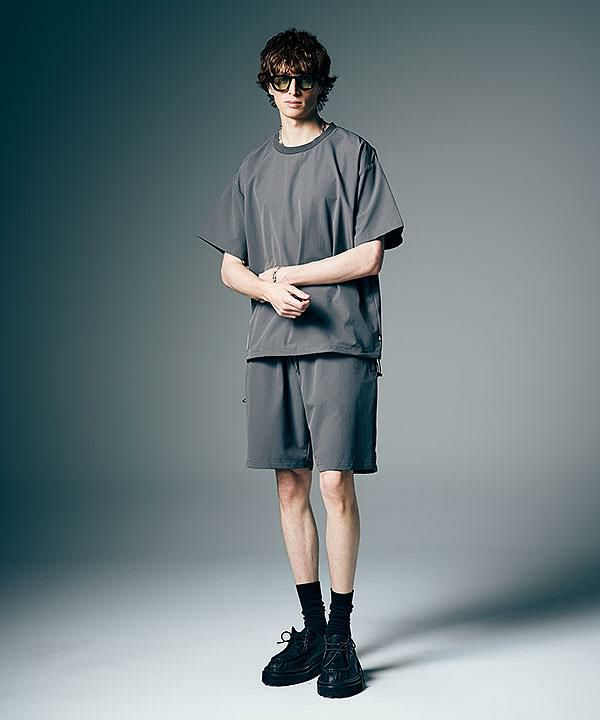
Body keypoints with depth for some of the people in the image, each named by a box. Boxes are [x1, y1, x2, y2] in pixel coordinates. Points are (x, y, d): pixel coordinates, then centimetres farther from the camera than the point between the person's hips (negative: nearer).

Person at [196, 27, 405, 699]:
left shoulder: (352, 153, 4)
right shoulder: (253, 167, 18)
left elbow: (367, 258, -4)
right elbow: (230, 269, 15)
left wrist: (282, 272, -2)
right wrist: (271, 290, -6)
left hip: (341, 342, -4)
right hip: (270, 344, 5)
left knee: (336, 485, -9)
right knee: (290, 486, 5)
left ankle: (341, 636, 2)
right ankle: (311, 627, 15)